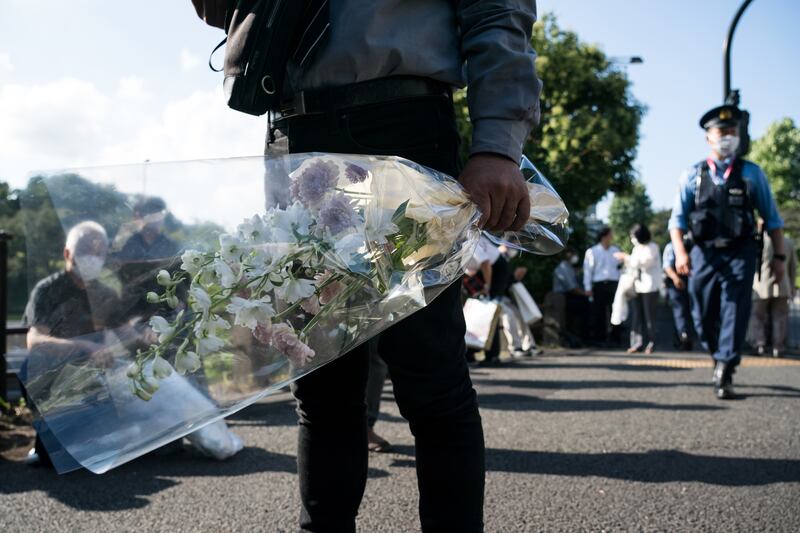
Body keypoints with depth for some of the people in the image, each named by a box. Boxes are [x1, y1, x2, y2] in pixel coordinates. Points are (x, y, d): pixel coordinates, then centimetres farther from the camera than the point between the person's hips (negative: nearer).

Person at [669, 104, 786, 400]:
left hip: (739, 254, -1)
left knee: (734, 312, -9)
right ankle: (720, 358, 33)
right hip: (704, 253, 1)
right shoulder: (693, 176, 5)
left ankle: (725, 375, -5)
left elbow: (772, 218, 8)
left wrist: (779, 256, 3)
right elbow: (678, 219, 2)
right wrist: (680, 252, -13)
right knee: (704, 316, 8)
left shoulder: (751, 173, 6)